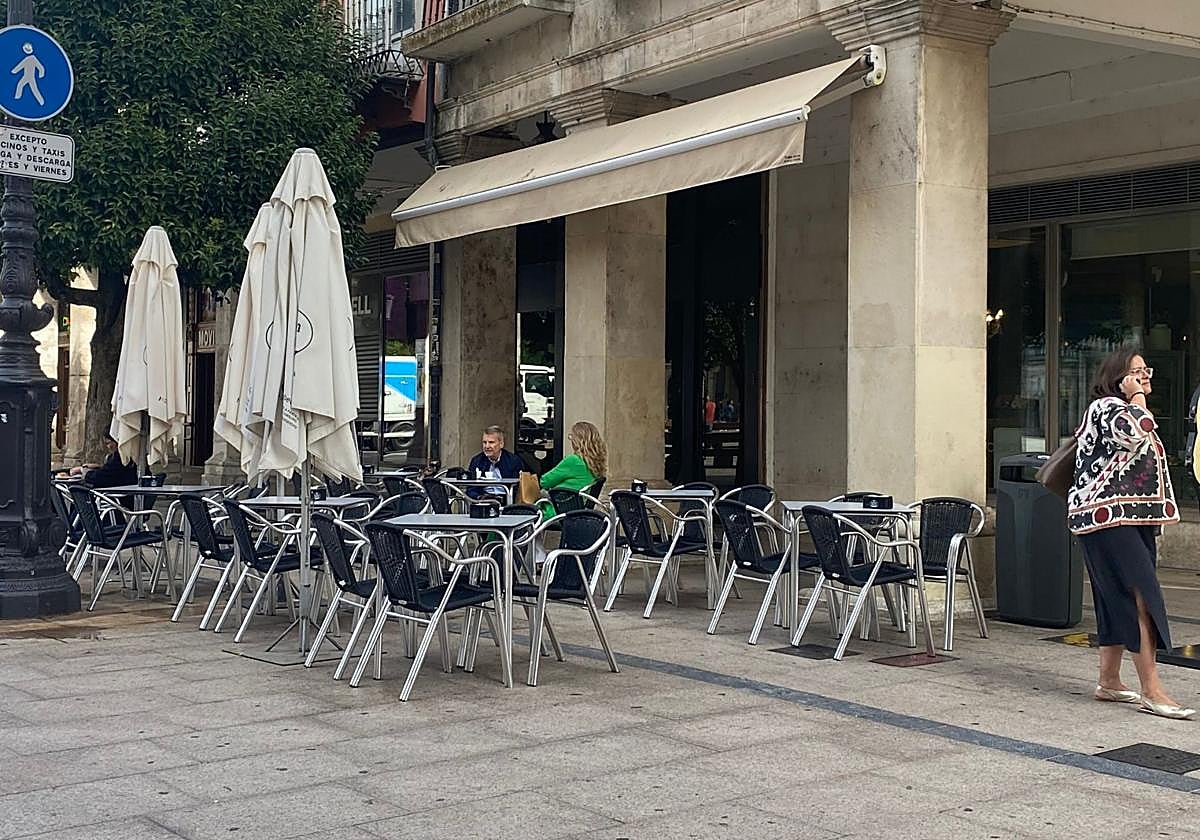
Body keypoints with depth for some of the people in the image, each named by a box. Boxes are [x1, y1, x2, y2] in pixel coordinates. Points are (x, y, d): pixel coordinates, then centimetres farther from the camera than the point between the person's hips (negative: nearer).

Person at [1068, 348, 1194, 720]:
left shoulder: (1126, 410, 22)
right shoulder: (1105, 406, -10)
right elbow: (1136, 434, -31)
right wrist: (1137, 395, -14)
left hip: (1132, 519, 10)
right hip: (1108, 518, -10)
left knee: (1119, 602, 10)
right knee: (1141, 598, -15)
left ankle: (1108, 681, 16)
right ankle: (1152, 691, -17)